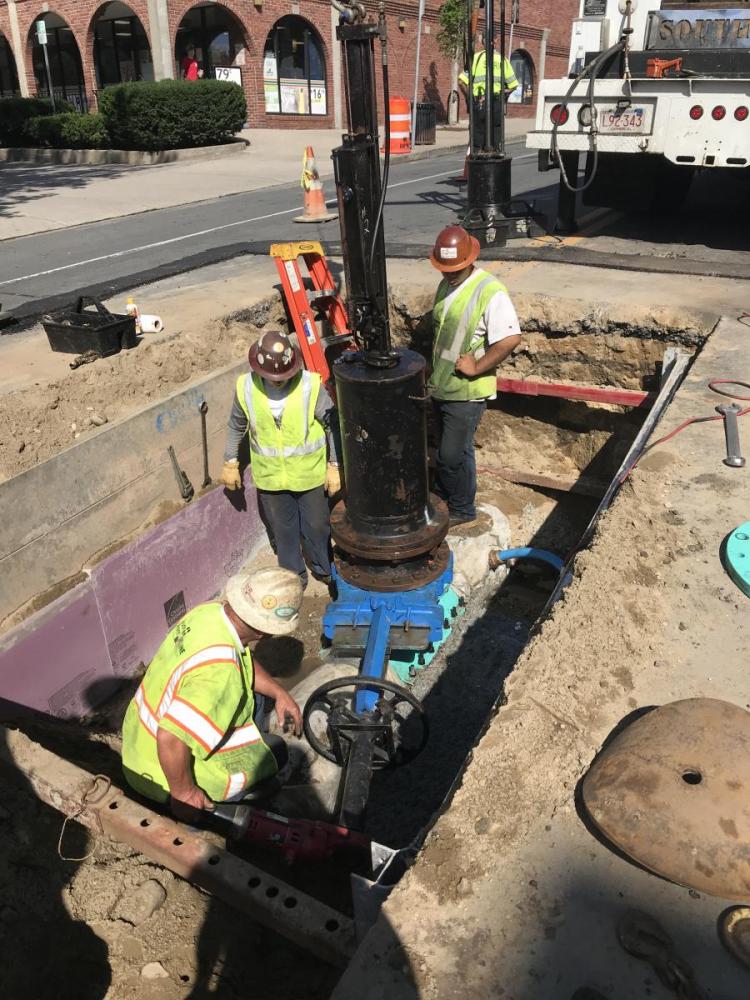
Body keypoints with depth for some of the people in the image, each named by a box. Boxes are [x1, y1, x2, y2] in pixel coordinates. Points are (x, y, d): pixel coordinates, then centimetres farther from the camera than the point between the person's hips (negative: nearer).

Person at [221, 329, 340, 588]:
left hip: (309, 474, -2)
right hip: (270, 476, 2)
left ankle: (325, 569, 43)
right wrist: (230, 463, 10)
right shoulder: (246, 387, -14)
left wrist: (335, 466, -8)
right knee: (282, 529, 19)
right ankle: (294, 574, 42)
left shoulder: (310, 385, -21)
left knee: (317, 525, 17)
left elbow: (332, 425, -9)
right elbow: (236, 426, 4)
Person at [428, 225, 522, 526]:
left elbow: (511, 339, -29)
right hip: (441, 386, 8)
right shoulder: (446, 285, 6)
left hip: (466, 392, -8)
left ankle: (462, 510, 19)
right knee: (446, 449, 22)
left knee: (453, 454, 0)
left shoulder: (490, 292, -21)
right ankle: (443, 494, 40)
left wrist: (476, 367, -24)